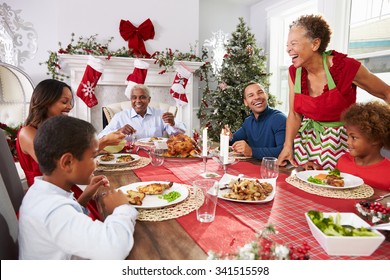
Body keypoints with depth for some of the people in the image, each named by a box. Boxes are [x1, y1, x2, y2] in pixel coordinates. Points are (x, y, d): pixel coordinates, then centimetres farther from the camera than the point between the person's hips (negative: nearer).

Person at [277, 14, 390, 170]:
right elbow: (294, 114, 1)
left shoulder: (345, 66, -15)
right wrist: (288, 145, -9)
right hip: (307, 139, 4)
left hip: (340, 142, -3)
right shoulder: (294, 72, -3)